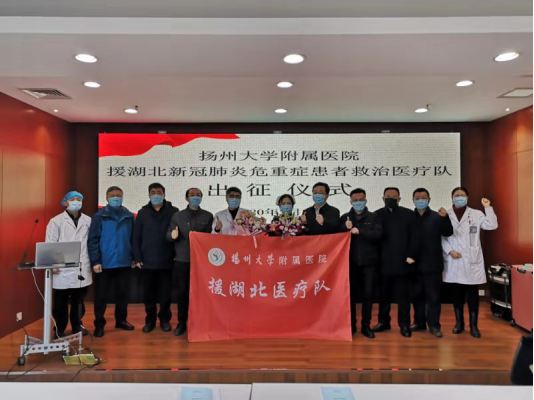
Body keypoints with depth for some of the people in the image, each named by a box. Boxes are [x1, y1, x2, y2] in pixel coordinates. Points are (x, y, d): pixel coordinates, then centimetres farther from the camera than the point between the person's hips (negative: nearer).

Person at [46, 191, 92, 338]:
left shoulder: (88, 221, 7)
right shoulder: (56, 221, -1)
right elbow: (50, 244, -3)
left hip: (82, 269, 3)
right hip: (63, 270, -3)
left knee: (79, 301, 14)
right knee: (61, 302, 6)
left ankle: (77, 326, 28)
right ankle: (60, 329, 21)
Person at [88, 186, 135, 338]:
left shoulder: (129, 216, 6)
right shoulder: (99, 216, -3)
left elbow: (133, 239, 9)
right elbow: (92, 240, -6)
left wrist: (134, 257, 6)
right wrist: (95, 261, -12)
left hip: (124, 262, 3)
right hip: (104, 263, -3)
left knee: (123, 294, 13)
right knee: (101, 296, 6)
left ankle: (121, 320, 29)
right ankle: (99, 325, 19)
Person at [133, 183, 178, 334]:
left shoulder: (173, 212, 1)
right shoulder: (143, 213, 7)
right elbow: (136, 237, 5)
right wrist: (137, 258, -1)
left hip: (167, 261, -1)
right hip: (147, 261, 2)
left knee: (166, 293, 7)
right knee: (149, 293, 10)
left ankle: (165, 320, 23)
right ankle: (150, 320, 24)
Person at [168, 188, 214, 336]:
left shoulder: (208, 216, 6)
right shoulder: (178, 216, 7)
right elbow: (168, 236, 4)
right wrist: (172, 235, -16)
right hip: (182, 260, 0)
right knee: (182, 292, 4)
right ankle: (182, 323, 17)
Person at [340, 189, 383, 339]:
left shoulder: (373, 217, 2)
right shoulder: (345, 218, 7)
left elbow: (378, 234, -12)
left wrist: (359, 231, -19)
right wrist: (346, 228, -19)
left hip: (368, 262, -1)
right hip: (351, 261, 1)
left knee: (368, 294, 4)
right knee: (350, 294, 8)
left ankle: (366, 326, 16)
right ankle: (351, 325, 21)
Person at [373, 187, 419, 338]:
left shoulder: (409, 214, 3)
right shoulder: (377, 215, 7)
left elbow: (414, 237, -1)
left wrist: (411, 256, -9)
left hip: (403, 262, -2)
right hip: (383, 262, 2)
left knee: (403, 295, 5)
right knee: (384, 294, 11)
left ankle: (405, 325, 16)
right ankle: (383, 321, 24)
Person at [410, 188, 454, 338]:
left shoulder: (437, 217, 2)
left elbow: (448, 233, -10)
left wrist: (445, 218, -24)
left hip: (432, 264, -1)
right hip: (415, 264, 2)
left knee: (434, 296, 5)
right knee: (417, 295, 11)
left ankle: (434, 325, 15)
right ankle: (419, 322, 24)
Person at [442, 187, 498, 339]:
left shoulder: (476, 214, 4)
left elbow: (492, 225, -9)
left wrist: (488, 207, -13)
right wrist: (449, 251, -11)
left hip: (472, 261, -1)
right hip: (454, 261, 1)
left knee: (472, 294, 4)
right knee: (457, 293, 10)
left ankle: (474, 325, 14)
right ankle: (459, 323, 22)